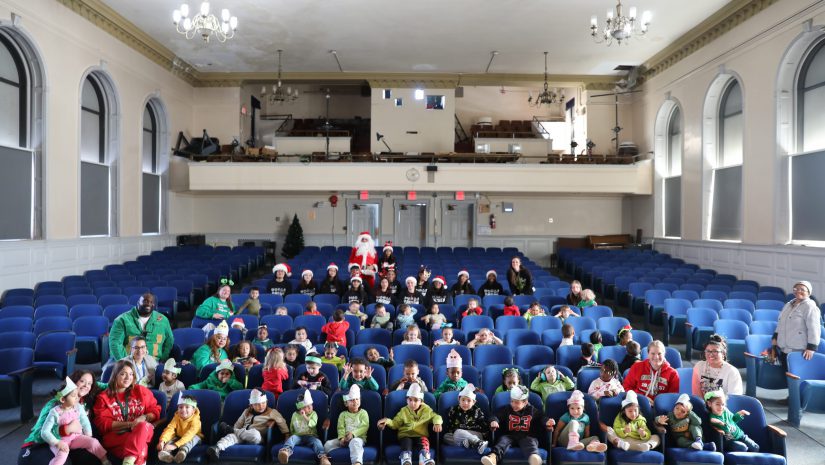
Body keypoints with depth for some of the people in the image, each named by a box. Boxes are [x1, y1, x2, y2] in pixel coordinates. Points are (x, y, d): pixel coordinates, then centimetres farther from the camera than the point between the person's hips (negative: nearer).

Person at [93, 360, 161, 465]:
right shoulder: (104, 397, 10)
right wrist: (129, 424, -12)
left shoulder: (140, 391, 15)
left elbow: (155, 410, 15)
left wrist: (144, 418, -9)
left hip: (143, 431, 2)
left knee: (143, 426, -39)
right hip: (115, 436, -2)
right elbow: (103, 423, 0)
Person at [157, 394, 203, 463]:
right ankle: (165, 452, -47)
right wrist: (162, 441, -41)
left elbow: (189, 435, -37)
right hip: (179, 437, 5)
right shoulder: (176, 417, -10)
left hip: (193, 437, -5)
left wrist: (175, 445, -48)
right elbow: (169, 429, -22)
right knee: (172, 438, -21)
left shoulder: (195, 420, -25)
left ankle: (183, 451, -60)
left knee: (194, 438, -35)